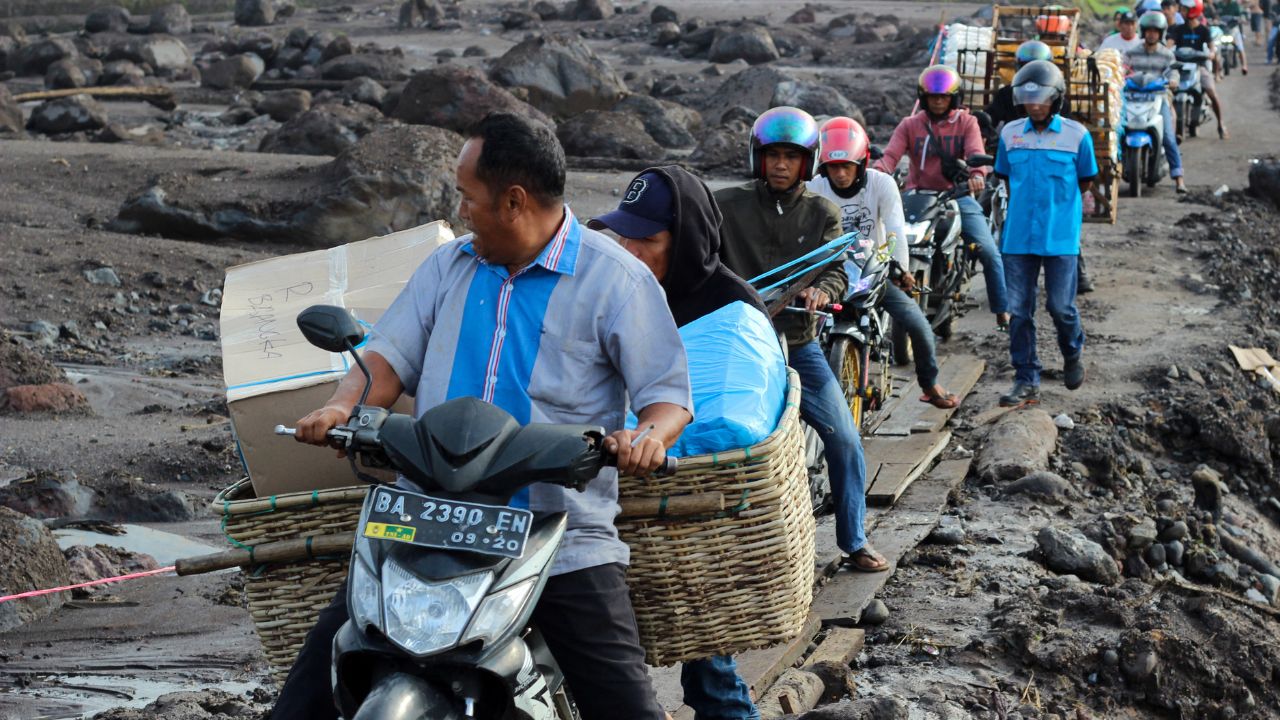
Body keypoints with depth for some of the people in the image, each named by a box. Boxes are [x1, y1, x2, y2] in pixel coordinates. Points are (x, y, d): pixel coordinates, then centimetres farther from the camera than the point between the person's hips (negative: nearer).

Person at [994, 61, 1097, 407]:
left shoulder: (1076, 135, -2)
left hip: (1061, 237, -2)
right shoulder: (1010, 134, 5)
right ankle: (1027, 381, 8)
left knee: (1060, 305, 0)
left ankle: (1073, 355, 30)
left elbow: (1085, 181, 9)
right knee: (1019, 310, 0)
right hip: (1018, 236, 2)